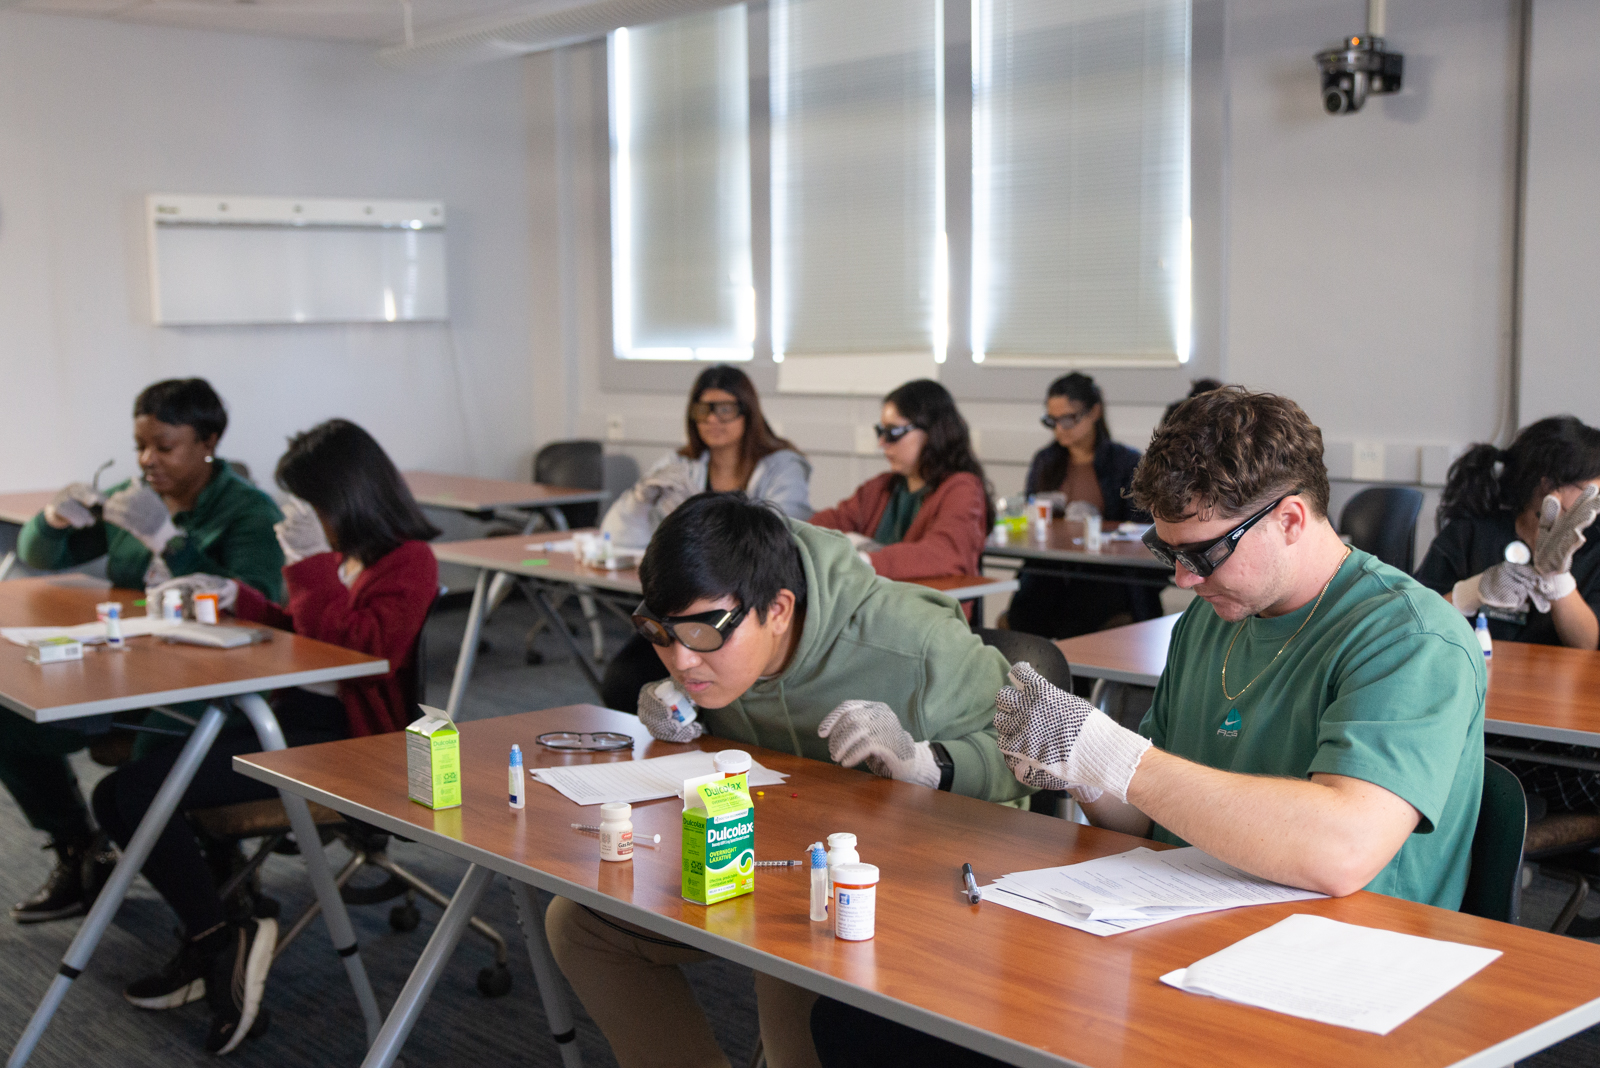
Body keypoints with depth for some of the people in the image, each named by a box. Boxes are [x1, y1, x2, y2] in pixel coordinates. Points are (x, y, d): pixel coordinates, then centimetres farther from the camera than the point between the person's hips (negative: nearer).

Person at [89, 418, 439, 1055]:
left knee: (130, 794, -17)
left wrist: (312, 564, -20)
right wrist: (235, 598, 18)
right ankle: (210, 953, 5)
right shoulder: (345, 555, 16)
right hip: (294, 717, 10)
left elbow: (358, 649, -24)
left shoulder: (407, 563, -11)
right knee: (119, 794, 2)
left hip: (337, 741, -10)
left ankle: (219, 940, -5)